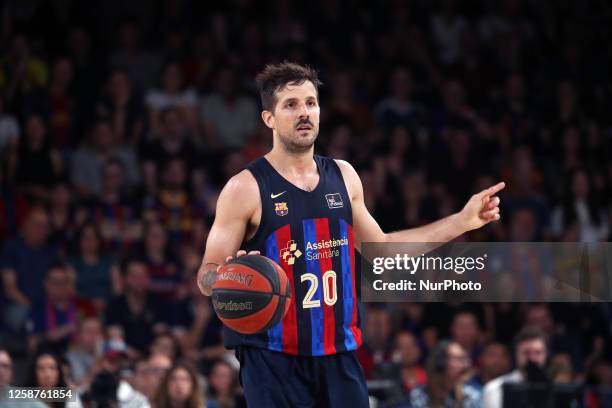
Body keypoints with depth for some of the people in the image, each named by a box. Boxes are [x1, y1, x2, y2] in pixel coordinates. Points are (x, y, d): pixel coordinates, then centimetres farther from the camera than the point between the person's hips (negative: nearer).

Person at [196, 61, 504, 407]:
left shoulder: (343, 177, 9)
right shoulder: (246, 189, -7)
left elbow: (381, 247, 21)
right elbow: (207, 276, -6)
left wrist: (463, 221, 18)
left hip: (339, 353, 5)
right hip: (273, 358, -5)